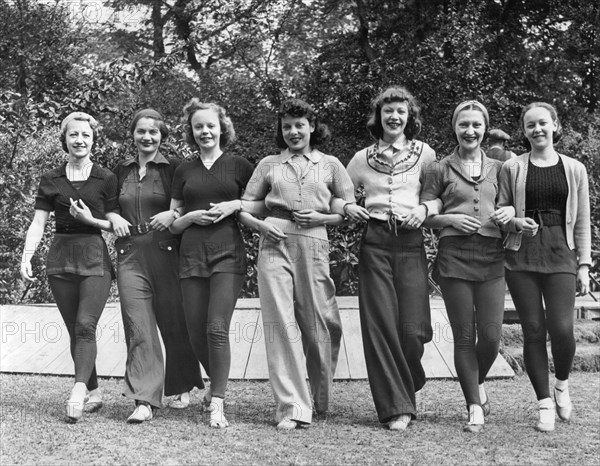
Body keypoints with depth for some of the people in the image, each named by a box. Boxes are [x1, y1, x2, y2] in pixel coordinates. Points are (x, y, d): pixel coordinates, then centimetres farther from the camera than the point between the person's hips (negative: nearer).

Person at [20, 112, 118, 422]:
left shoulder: (106, 179, 3)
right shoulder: (51, 180, 9)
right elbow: (38, 223, 3)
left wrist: (91, 219, -13)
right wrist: (26, 257, -9)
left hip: (95, 257, -3)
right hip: (61, 258, 3)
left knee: (85, 325, -16)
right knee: (74, 330, 5)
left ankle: (78, 392, -22)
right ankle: (94, 392, 15)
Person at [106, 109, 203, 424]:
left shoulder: (173, 170, 3)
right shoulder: (121, 172, 14)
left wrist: (173, 215, -15)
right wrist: (113, 217, 3)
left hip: (166, 254, -2)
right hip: (130, 256, 2)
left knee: (174, 325, 7)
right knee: (138, 328, -7)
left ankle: (182, 388, 27)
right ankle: (144, 400, -8)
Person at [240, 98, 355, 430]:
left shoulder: (330, 165, 14)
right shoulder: (268, 164, 17)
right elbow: (245, 205, 15)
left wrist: (321, 217, -5)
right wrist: (260, 224, -5)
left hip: (313, 245, 0)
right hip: (274, 245, 1)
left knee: (317, 325, 1)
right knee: (279, 323, -8)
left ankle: (321, 400, 23)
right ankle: (291, 407, -6)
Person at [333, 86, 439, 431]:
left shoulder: (424, 154, 7)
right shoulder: (363, 158, 11)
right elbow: (336, 196, 17)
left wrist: (426, 208, -10)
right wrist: (346, 207, -3)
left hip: (411, 243, -1)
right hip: (375, 243, 1)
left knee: (413, 328, -7)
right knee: (380, 324, -5)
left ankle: (408, 385, 24)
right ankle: (396, 406, 5)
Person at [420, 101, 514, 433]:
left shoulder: (498, 168, 14)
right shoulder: (440, 170, 6)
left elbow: (510, 204, 23)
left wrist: (510, 212, 0)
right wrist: (451, 219, -11)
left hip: (491, 256, 2)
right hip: (454, 256, -2)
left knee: (491, 336, -4)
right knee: (464, 337, 0)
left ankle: (478, 381, 28)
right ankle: (475, 407, 11)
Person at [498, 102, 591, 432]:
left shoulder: (574, 169, 9)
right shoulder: (512, 168, 6)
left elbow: (582, 222, 9)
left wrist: (584, 265, 4)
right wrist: (516, 222, -12)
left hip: (560, 255, 0)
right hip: (521, 256, 0)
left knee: (562, 328, -12)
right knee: (533, 331, -1)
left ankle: (562, 385, 19)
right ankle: (545, 404, 12)